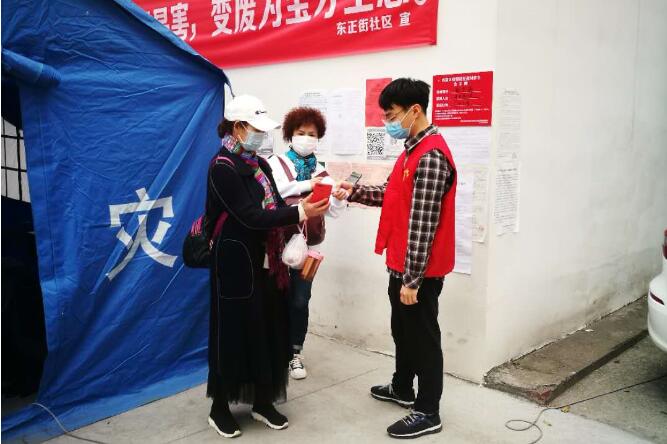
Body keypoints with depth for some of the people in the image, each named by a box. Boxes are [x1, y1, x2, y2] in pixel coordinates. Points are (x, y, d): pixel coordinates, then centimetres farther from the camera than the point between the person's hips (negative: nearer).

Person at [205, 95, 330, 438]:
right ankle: (219, 407, 22)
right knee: (234, 332, 3)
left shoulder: (259, 164, 11)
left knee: (267, 330, 13)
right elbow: (251, 216, -21)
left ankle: (262, 402, 28)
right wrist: (300, 213, -24)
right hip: (236, 262, -8)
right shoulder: (223, 168, -14)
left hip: (265, 260, 8)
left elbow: (275, 207, 7)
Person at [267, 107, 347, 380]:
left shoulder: (321, 172, 7)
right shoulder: (276, 164, -2)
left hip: (306, 245, 2)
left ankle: (295, 353, 21)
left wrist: (340, 198, -23)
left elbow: (333, 211, -2)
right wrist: (307, 185, -27)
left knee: (300, 301, 5)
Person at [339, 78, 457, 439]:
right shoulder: (412, 149, 12)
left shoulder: (431, 157, -21)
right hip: (401, 264, 10)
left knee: (423, 336, 4)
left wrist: (412, 279, -22)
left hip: (420, 271, -10)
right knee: (402, 329, 22)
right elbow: (392, 194, 16)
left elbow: (423, 224, -24)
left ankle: (427, 412, 20)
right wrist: (355, 192, 3)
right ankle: (402, 388, 41)